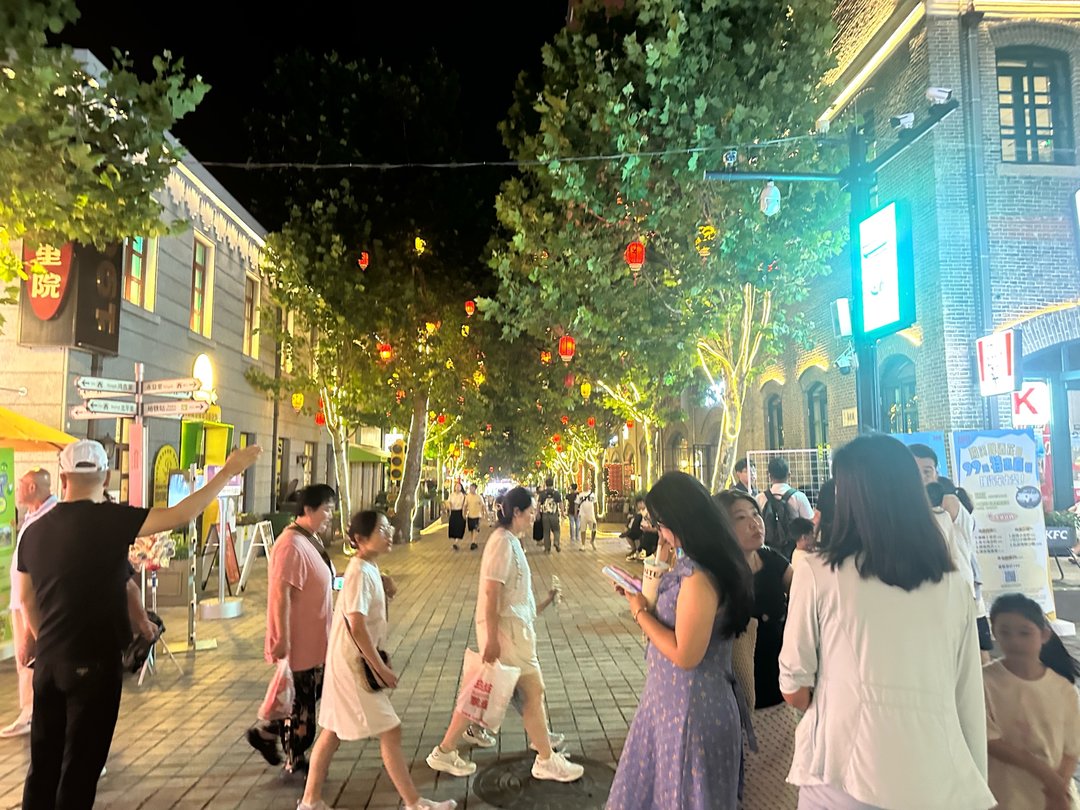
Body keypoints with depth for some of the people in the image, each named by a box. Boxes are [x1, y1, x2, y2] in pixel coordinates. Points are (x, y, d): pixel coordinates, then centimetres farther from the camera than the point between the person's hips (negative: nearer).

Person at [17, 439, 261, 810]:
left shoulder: (34, 530, 4)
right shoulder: (108, 520, -16)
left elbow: (27, 599, 15)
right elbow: (180, 515, -21)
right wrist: (228, 471, -15)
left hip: (48, 661, 6)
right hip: (94, 661, -6)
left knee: (44, 762, 19)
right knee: (81, 765, 7)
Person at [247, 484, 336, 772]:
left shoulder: (312, 540, 8)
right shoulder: (292, 545, -23)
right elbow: (281, 595, -27)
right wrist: (282, 639, -26)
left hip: (314, 640, 9)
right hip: (298, 642, -9)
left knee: (310, 694, 19)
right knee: (301, 702, 7)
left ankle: (265, 732, 34)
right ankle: (295, 761, 25)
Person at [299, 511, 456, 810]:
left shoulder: (369, 568, 8)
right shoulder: (360, 573, -22)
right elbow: (357, 627, -25)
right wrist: (381, 668, -19)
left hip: (351, 663, 9)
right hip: (354, 664, -9)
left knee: (333, 732, 17)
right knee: (390, 731, -1)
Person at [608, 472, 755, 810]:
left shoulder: (698, 576, -27)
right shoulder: (692, 565, 3)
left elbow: (685, 654, -25)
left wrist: (640, 612, -14)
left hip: (691, 708, -9)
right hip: (673, 698, 9)